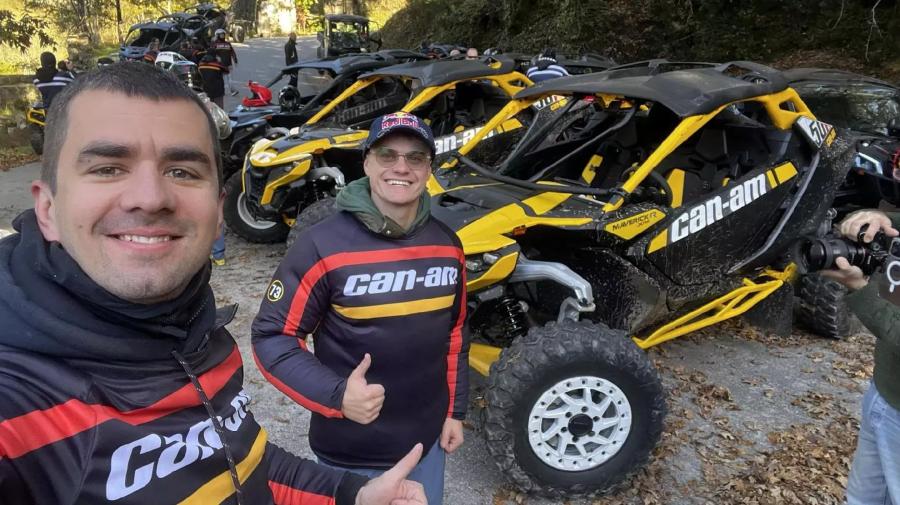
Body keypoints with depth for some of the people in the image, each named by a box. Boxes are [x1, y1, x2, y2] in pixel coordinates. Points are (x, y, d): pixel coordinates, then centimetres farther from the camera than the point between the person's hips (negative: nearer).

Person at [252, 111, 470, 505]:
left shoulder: (447, 246, -2)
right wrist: (336, 395, -27)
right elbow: (273, 336, -15)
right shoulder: (323, 247, -20)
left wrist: (455, 411, 10)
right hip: (351, 452, -4)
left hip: (428, 439, 5)